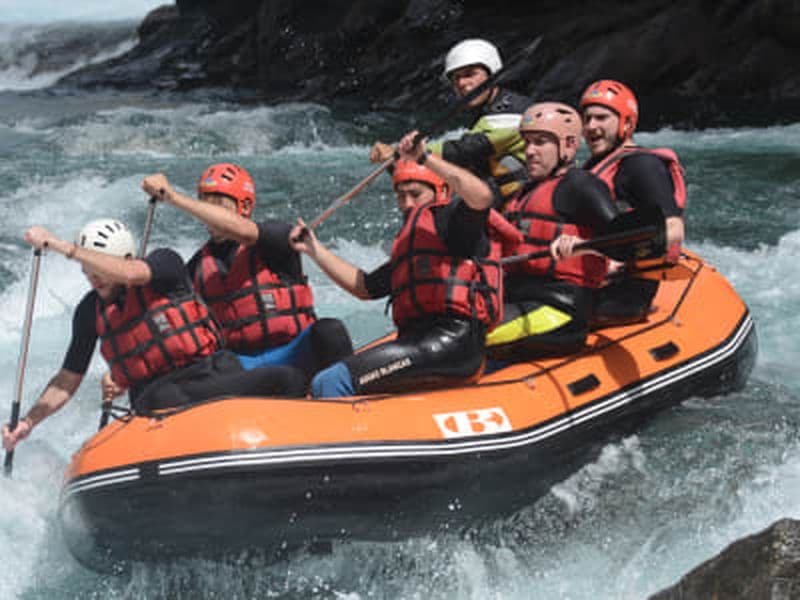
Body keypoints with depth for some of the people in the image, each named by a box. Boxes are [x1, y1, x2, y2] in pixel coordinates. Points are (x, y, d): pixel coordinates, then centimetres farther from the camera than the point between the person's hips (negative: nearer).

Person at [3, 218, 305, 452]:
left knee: (283, 379, -28)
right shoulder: (90, 312, 11)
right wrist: (28, 421, 1)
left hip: (211, 375, -1)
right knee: (165, 399, -39)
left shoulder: (165, 263, -1)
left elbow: (130, 273, -24)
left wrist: (56, 244, -22)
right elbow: (68, 379, 16)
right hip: (155, 392, 1)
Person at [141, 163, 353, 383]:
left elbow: (238, 228, -27)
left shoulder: (275, 234, -6)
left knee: (328, 331, -34)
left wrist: (173, 197, -29)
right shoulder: (199, 264, 11)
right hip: (241, 363, 4)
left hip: (294, 356, -4)